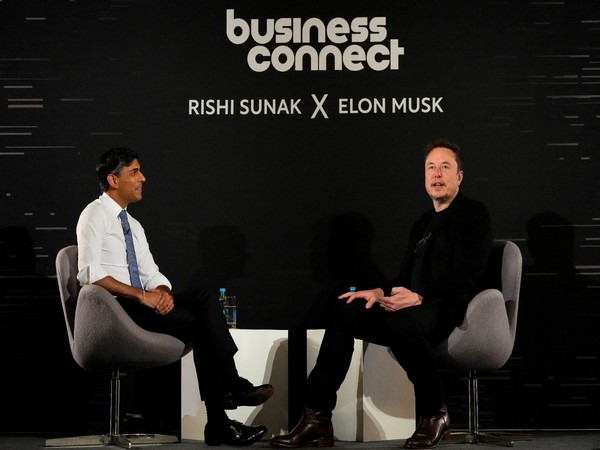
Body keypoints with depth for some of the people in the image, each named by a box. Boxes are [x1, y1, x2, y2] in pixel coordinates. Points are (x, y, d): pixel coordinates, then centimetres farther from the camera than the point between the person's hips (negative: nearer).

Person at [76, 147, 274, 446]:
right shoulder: (95, 215, -3)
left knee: (204, 300, -17)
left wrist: (163, 292, -9)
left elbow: (152, 274, 16)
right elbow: (90, 273, -16)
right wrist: (141, 296, -21)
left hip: (141, 303, 7)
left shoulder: (133, 225, 22)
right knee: (194, 322, -25)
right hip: (114, 309, -7)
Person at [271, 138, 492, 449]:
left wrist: (419, 297, -26)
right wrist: (380, 292, 1)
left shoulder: (474, 215, 0)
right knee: (343, 310, -10)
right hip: (417, 306, 8)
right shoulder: (422, 224, 26)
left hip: (450, 309, -8)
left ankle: (435, 413, -18)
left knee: (400, 320, -38)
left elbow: (464, 278, -13)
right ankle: (316, 419, -18)